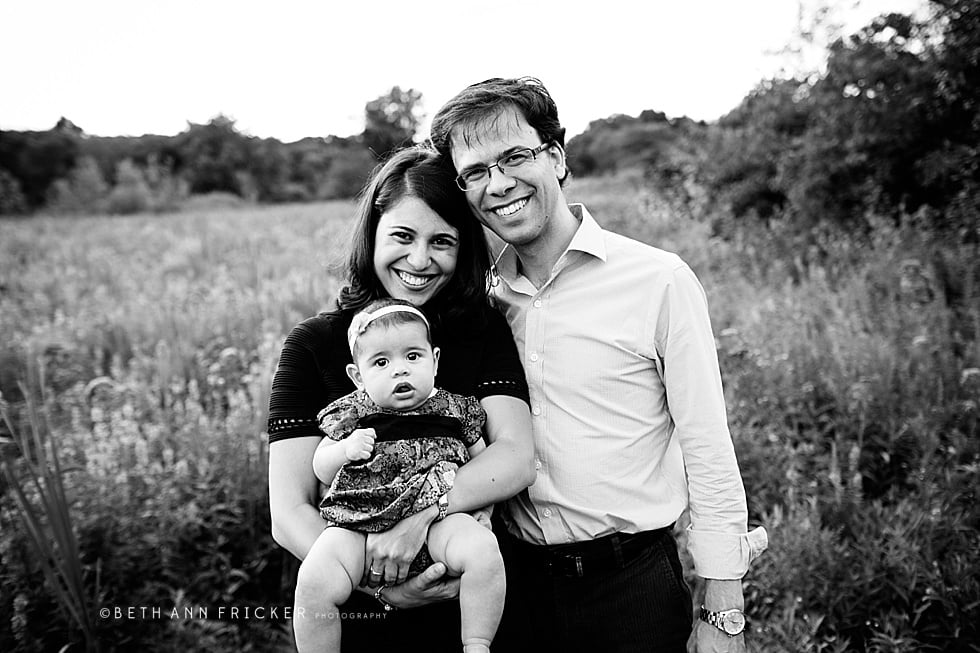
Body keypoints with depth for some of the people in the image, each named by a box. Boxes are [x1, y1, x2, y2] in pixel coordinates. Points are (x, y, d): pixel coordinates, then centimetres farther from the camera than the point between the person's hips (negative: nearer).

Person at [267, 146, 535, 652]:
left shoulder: (485, 332, -1)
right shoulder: (313, 344, -6)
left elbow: (516, 458, -14)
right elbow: (288, 513, -10)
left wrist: (420, 513, -28)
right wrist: (379, 587, -23)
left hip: (469, 612, 1)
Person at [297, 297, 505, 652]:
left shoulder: (454, 410, 10)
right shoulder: (349, 414, 9)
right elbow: (321, 470, 14)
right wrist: (346, 450, -8)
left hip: (437, 519, 0)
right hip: (358, 525, 0)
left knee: (483, 549, -27)